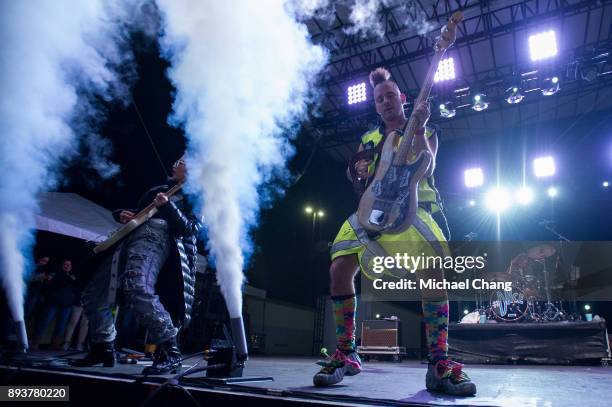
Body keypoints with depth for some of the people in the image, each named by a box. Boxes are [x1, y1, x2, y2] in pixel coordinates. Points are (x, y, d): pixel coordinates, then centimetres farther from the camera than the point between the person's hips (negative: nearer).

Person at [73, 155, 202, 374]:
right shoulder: (159, 189, 32)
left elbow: (190, 228, -4)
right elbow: (136, 212, 34)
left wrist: (167, 206, -15)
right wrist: (123, 215, 11)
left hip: (156, 238, -8)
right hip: (130, 237, 8)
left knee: (138, 289, -33)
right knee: (93, 293, 8)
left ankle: (169, 352, -27)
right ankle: (103, 348, 22)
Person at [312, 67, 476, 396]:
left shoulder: (426, 132, 10)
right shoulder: (368, 139, 20)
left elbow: (427, 167, -7)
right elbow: (360, 180, 17)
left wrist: (418, 129, -19)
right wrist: (361, 172, -6)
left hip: (412, 206, -3)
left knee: (435, 267, -28)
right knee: (340, 268, -14)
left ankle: (439, 363, -18)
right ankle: (346, 353, -1)